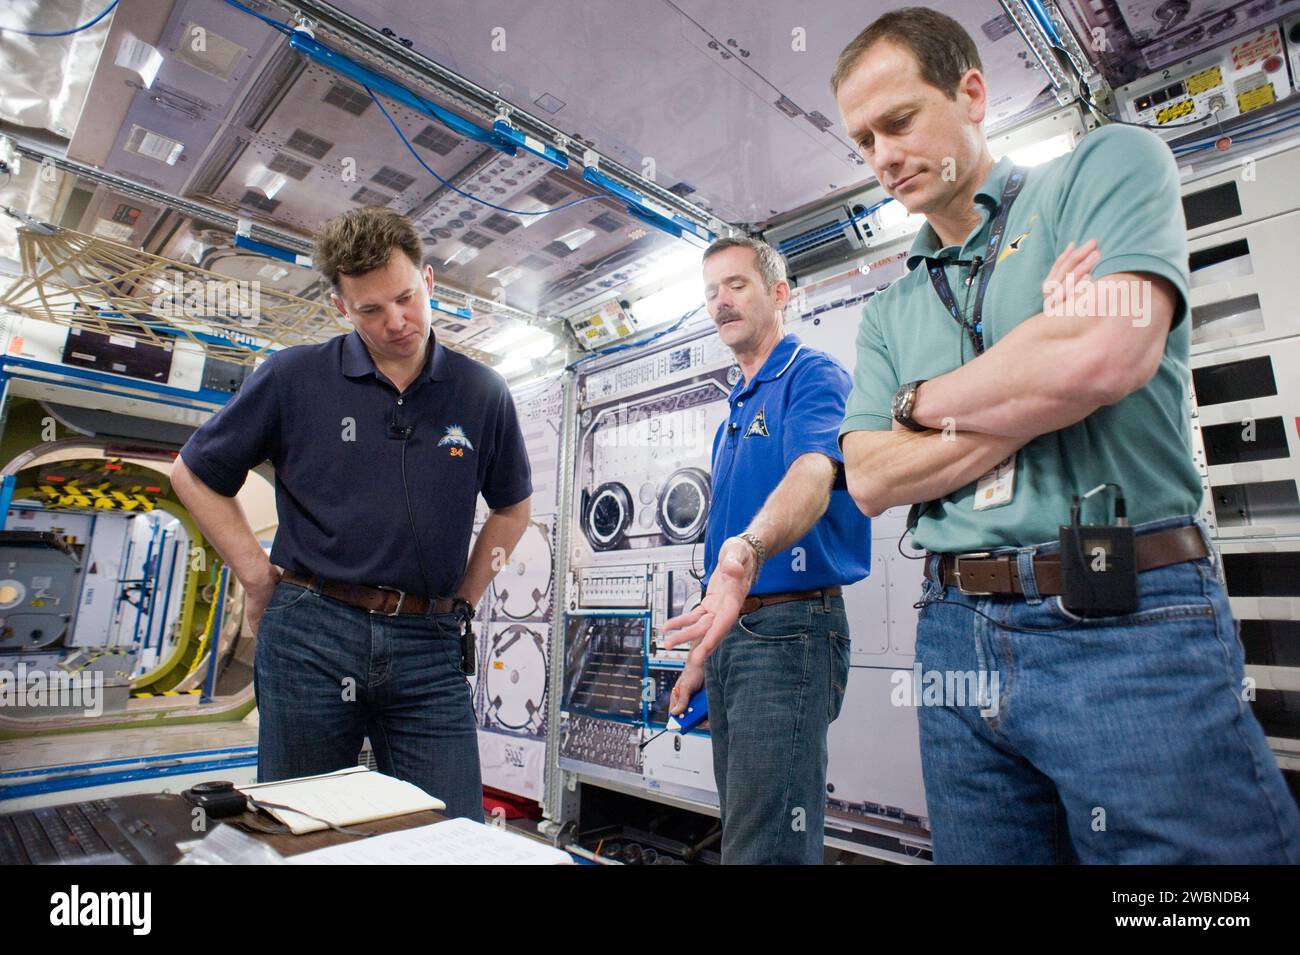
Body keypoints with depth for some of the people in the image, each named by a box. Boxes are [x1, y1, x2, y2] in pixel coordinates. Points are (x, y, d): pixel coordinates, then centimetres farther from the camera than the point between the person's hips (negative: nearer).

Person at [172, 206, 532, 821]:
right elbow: (194, 474, 12)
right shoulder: (294, 377, 0)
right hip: (310, 636, 0)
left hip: (428, 645, 1)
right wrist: (257, 576, 5)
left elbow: (512, 504, 16)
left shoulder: (482, 392, 4)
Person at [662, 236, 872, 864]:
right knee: (740, 831, 18)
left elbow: (814, 471, -27)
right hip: (732, 632, 9)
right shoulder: (734, 412, 20)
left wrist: (751, 547, -48)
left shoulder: (813, 375, -5)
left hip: (790, 627, -9)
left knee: (766, 849, -6)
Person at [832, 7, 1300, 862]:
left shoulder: (1109, 165, 3)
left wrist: (922, 402, -2)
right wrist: (1040, 389, -9)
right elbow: (870, 481, 1)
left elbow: (1104, 353, -17)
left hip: (1127, 630, -4)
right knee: (976, 850, 15)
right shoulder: (888, 311, 13)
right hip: (958, 637, 5)